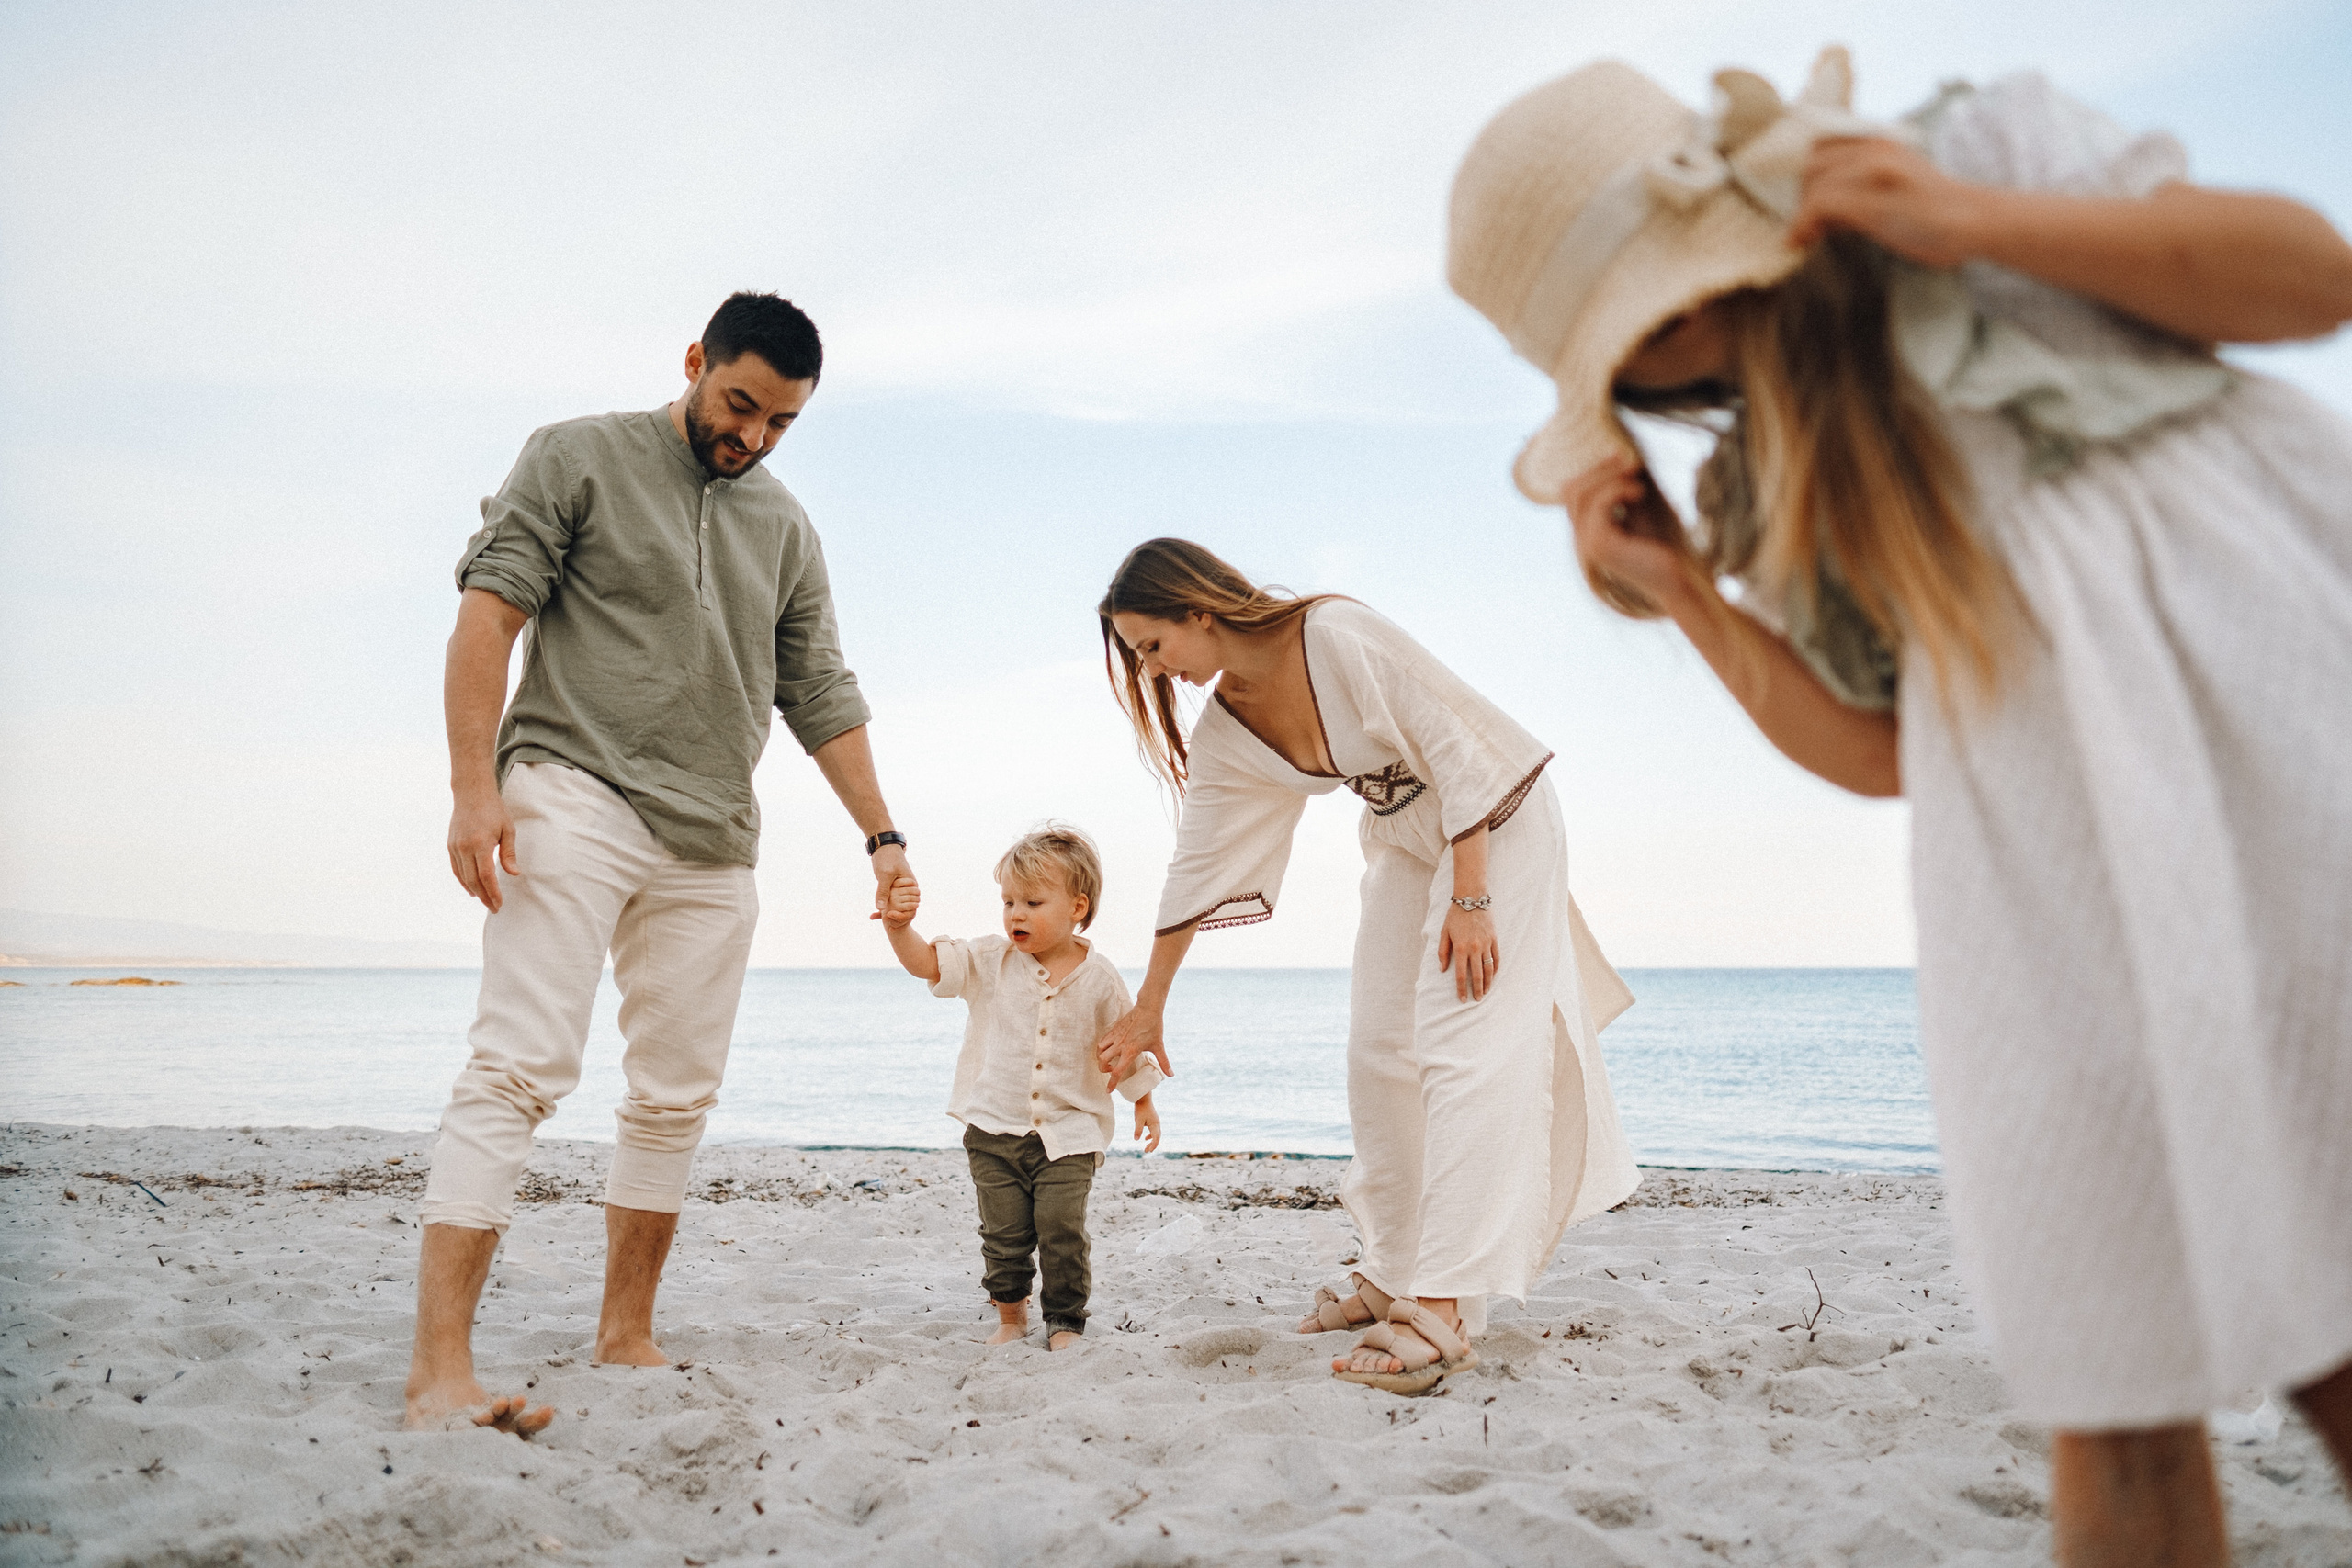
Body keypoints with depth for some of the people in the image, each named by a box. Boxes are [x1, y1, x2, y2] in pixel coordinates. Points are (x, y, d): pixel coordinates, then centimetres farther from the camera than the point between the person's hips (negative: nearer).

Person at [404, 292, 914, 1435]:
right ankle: (439, 1366, -17)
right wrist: (473, 784, -14)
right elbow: (489, 611, -3)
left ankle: (626, 1335, 16)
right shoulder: (579, 458, 5)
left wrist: (881, 836, 14)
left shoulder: (785, 529, 19)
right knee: (521, 1066, -15)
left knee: (677, 1095, 5)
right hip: (575, 796, -5)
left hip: (710, 846, 6)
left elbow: (822, 697, 20)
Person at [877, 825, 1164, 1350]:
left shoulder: (1099, 979, -3)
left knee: (1063, 1231, -8)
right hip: (995, 1129, 2)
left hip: (1068, 1134, -1)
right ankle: (1010, 1315, 27)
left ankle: (1065, 1322, 11)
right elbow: (926, 963, -12)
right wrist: (900, 926, -31)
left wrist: (1144, 1103, 14)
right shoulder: (990, 962, -2)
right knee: (1004, 1233, 6)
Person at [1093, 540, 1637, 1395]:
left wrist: (1470, 902, -25)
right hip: (1406, 845, 7)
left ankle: (1441, 1315, -19)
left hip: (1496, 820, -7)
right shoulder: (1223, 733, -5)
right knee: (1379, 1053, 5)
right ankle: (1391, 1277, 18)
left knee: (1467, 1052, -16)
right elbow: (1197, 867, 3)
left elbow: (1453, 745, -24)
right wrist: (1148, 1008, 9)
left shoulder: (1337, 635, -27)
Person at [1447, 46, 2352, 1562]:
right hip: (2061, 865, 4)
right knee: (2118, 1374, 0)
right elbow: (1883, 748, 13)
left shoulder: (1983, 148, 9)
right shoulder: (1763, 487, 18)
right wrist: (1679, 591, 6)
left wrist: (1975, 223, -7)